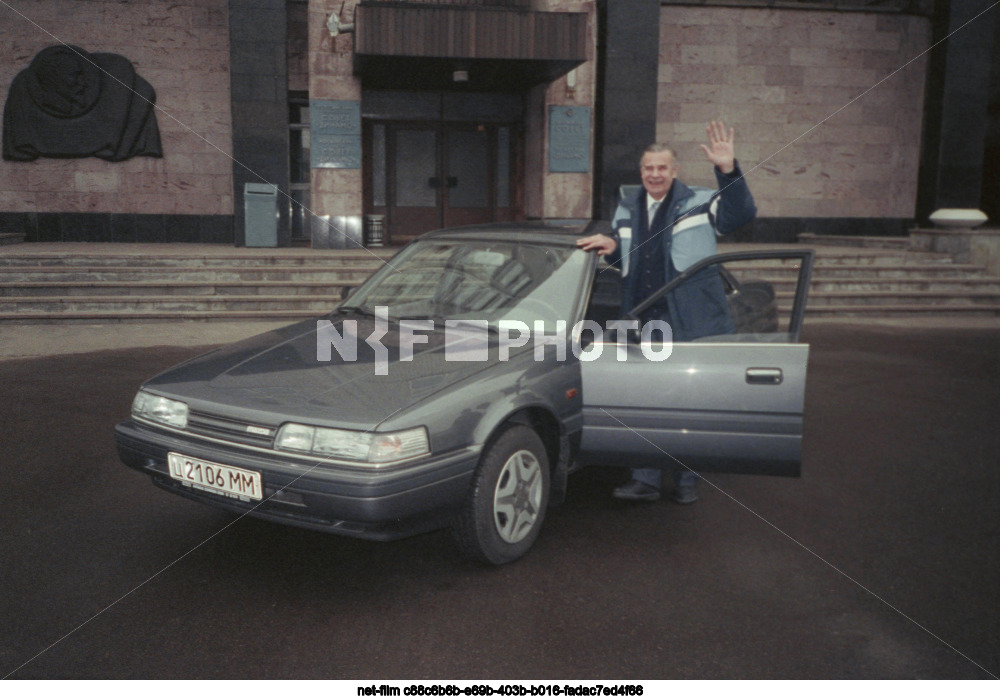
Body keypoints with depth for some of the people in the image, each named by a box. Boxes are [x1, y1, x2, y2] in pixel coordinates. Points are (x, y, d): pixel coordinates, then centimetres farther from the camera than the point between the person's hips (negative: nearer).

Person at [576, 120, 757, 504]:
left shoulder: (698, 204, -1)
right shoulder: (626, 210, 14)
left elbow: (741, 213, -16)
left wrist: (728, 170, -29)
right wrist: (611, 246, 1)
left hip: (691, 324, -4)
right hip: (642, 326, 4)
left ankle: (686, 480, 20)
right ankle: (644, 480, 15)